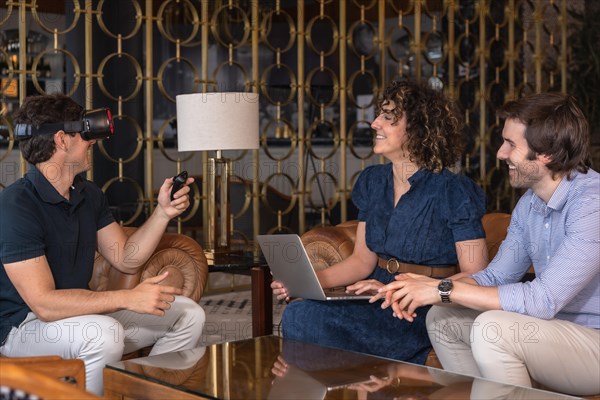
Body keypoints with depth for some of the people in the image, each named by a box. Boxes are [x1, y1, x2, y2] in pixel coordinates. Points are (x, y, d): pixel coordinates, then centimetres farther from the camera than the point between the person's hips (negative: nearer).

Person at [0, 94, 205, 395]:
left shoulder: (89, 195, 7)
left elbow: (125, 259, 9)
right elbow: (43, 302, -27)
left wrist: (163, 212, -4)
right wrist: (128, 298, -30)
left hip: (80, 311, 8)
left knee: (188, 315, 2)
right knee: (104, 333, -39)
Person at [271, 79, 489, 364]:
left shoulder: (454, 193, -10)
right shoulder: (372, 182, 12)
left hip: (427, 317, -6)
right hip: (379, 305, 7)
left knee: (307, 317, -26)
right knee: (297, 314, -22)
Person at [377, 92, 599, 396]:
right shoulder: (530, 202, 5)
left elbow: (544, 300, -30)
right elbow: (495, 276, 7)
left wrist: (445, 288, -23)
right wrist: (424, 288, -10)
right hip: (554, 328, 9)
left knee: (492, 328, -29)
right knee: (441, 317, 6)